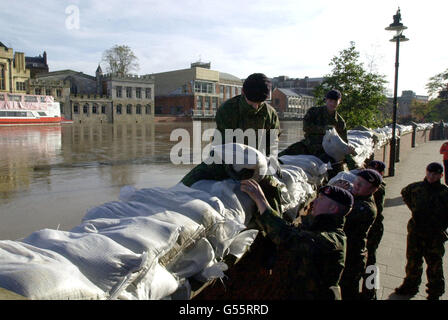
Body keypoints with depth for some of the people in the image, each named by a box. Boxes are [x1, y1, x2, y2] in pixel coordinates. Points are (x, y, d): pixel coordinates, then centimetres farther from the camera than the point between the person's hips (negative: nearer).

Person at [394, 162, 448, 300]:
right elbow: (404, 193, 21)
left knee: (434, 264, 7)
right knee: (413, 260, 12)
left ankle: (435, 291, 24)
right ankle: (410, 285, 30)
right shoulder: (416, 187, -2)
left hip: (435, 234, -2)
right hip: (415, 231, 2)